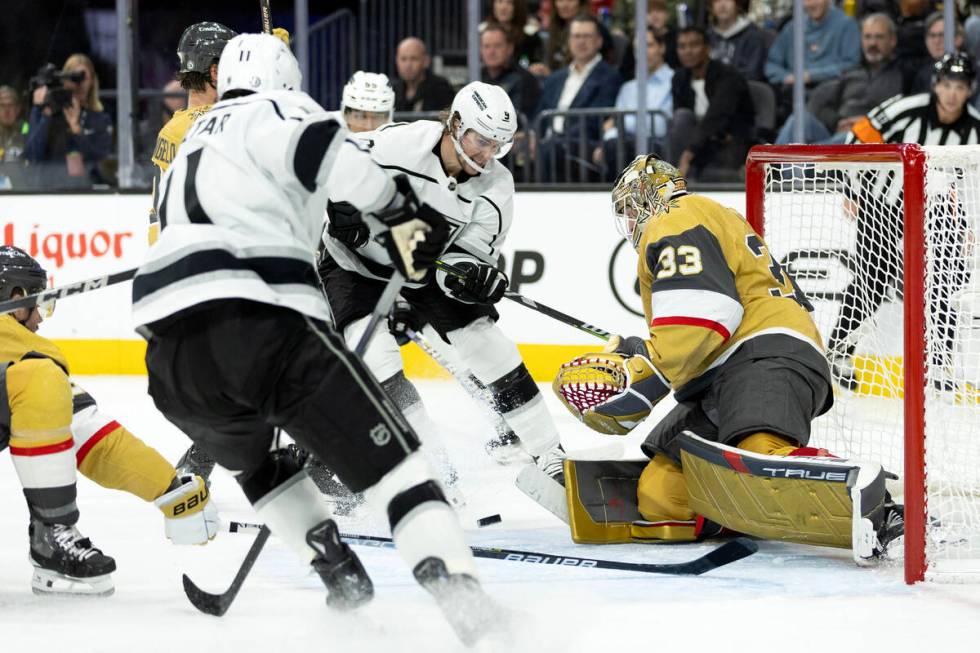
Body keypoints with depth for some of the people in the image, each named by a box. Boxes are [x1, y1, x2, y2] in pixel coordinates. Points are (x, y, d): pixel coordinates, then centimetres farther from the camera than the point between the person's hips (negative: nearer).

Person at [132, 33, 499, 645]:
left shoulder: (193, 143, 34)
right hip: (262, 321, -6)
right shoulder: (277, 110, 11)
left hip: (170, 350, 6)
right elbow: (329, 154, -11)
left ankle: (339, 572, 25)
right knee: (386, 453, -3)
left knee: (253, 455, 35)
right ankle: (457, 588, -21)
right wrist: (403, 213, -2)